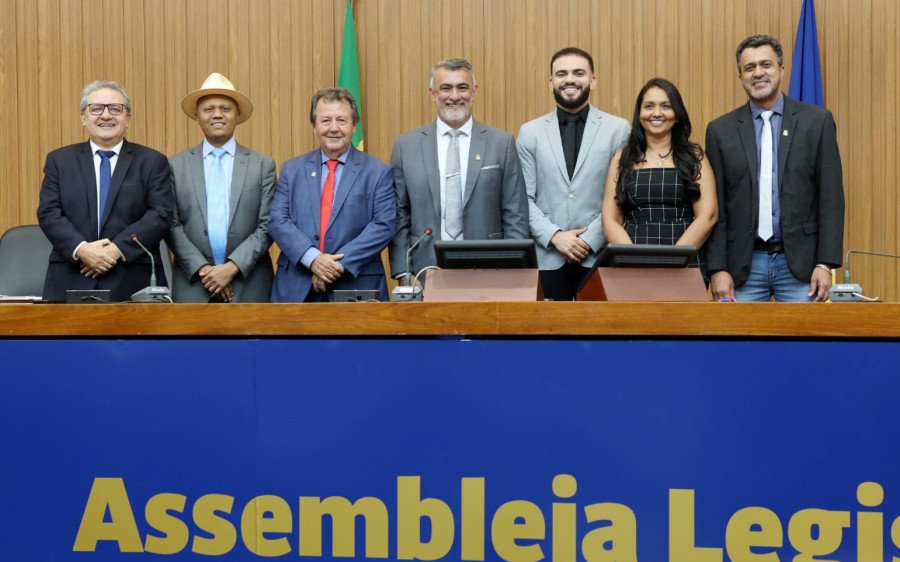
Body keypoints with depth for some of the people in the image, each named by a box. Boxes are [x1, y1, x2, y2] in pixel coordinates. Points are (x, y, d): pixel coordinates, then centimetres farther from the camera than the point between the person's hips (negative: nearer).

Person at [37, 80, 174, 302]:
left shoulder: (152, 162, 7)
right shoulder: (59, 160, 12)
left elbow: (161, 215, -4)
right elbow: (48, 213, 3)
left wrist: (118, 249, -15)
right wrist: (81, 249, -14)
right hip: (71, 283, 1)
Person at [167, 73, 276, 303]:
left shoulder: (263, 165, 4)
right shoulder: (176, 165, 6)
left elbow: (268, 226, -1)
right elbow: (172, 225, 1)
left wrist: (233, 267, -11)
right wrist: (202, 269, -9)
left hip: (249, 285, 0)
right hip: (192, 285, 0)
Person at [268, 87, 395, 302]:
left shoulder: (378, 172, 2)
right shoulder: (292, 170, 9)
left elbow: (383, 225, -6)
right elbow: (277, 220, 1)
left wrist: (340, 264, -16)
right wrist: (312, 258, -15)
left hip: (356, 286, -2)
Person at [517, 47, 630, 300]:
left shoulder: (618, 129, 3)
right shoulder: (530, 132, 7)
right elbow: (524, 198, 3)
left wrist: (591, 239, -9)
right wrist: (554, 236, -10)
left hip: (599, 257, -1)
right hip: (547, 258, 1)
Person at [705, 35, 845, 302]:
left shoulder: (817, 121, 3)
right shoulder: (720, 130, 6)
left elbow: (831, 196, 1)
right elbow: (715, 207, 4)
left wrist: (825, 264, -5)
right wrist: (717, 269, -3)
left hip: (800, 263, -1)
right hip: (743, 267, 1)